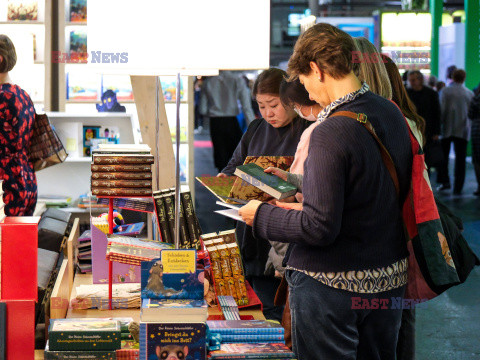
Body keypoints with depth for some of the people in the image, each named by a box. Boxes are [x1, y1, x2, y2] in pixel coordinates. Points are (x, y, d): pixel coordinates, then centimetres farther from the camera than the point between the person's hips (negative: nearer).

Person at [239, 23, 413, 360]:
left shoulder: (330, 132, -24)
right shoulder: (392, 114, 1)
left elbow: (319, 228, -25)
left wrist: (261, 215, -8)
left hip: (333, 284, -8)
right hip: (389, 279, 8)